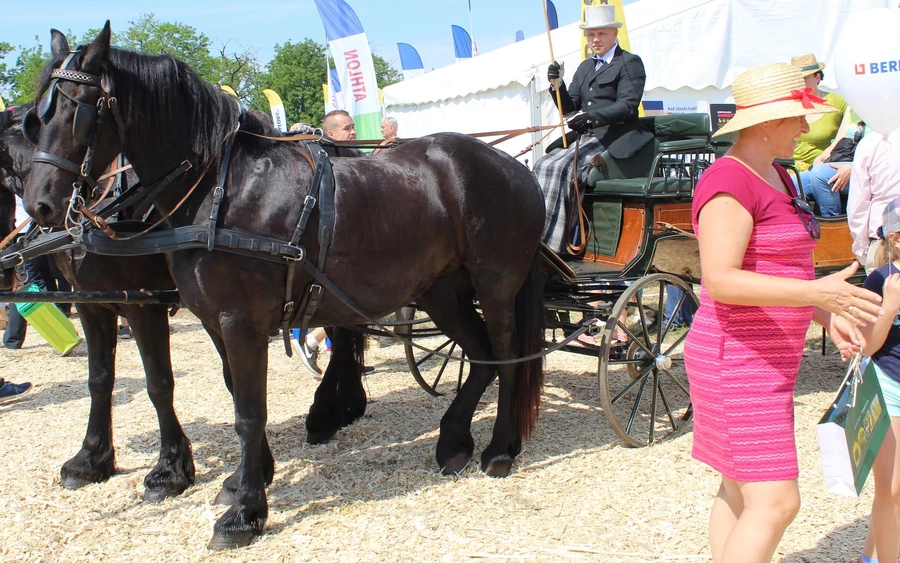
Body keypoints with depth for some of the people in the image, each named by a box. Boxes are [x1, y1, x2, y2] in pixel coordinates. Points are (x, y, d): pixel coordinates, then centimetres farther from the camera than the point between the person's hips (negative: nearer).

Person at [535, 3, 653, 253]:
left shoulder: (630, 63, 1)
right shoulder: (585, 67, 23)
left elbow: (627, 106, -12)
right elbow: (569, 107, 18)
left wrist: (592, 117, -27)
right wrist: (557, 84, -1)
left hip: (614, 139, -7)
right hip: (586, 138, 7)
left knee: (561, 168, -27)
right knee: (542, 166, -15)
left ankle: (551, 244, -26)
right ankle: (538, 235, -18)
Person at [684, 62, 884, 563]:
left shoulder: (776, 176, 15)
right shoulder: (730, 182, -17)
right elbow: (720, 279, -28)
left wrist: (828, 315, 9)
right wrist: (816, 292, -33)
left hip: (770, 359, 10)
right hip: (738, 360, -10)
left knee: (741, 492, 16)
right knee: (775, 502, -11)